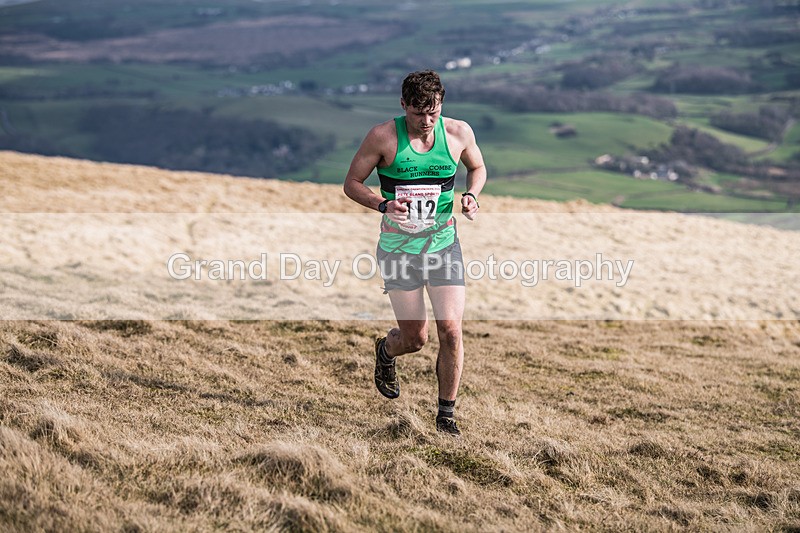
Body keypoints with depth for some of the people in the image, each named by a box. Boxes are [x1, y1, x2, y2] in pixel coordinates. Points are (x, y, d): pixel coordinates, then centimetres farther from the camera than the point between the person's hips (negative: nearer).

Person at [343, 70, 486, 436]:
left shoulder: (459, 133, -2)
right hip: (398, 249, -1)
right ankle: (385, 351, 41)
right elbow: (351, 183, -2)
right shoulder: (383, 137, -9)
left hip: (443, 244, 2)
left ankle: (447, 414, 7)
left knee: (450, 329, -11)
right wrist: (383, 205, -20)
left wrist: (471, 196, -4)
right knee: (415, 337, 2)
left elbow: (478, 168, 17)